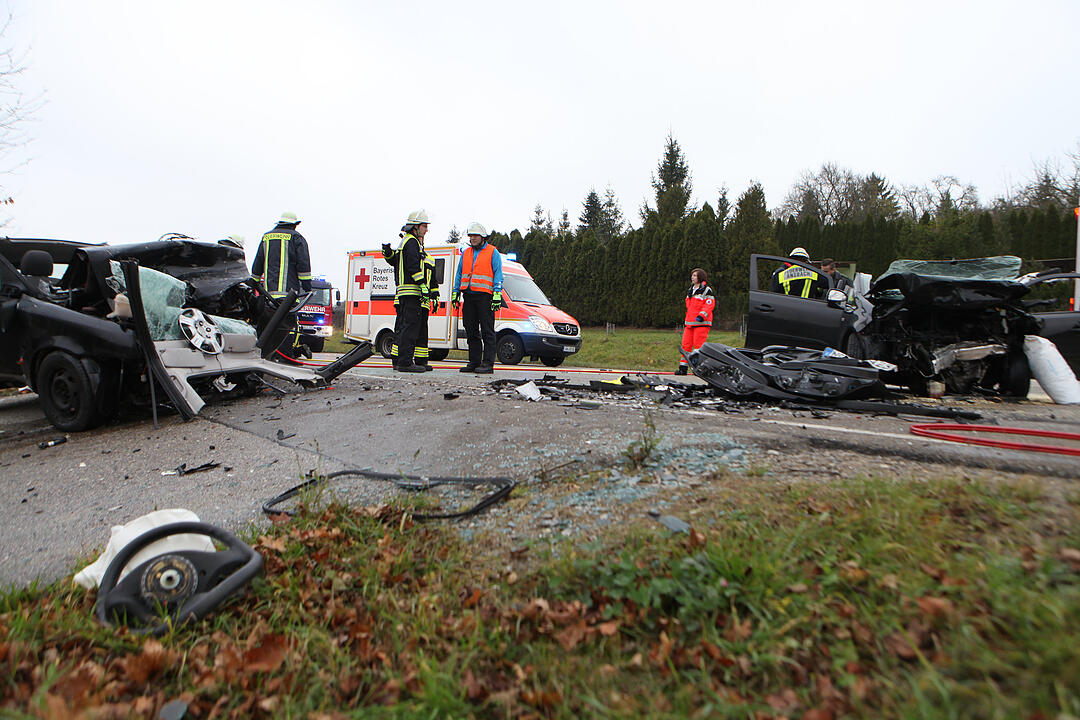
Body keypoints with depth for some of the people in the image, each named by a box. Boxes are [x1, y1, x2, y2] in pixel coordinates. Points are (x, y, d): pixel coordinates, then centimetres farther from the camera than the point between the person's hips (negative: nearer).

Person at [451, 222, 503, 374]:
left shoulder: (493, 253, 3)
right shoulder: (466, 253, 19)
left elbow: (498, 274, -2)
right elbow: (459, 274, 22)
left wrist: (497, 294, -12)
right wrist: (455, 293, 13)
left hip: (485, 296, -6)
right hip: (468, 296, 6)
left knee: (487, 331, -7)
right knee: (471, 331, 7)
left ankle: (488, 364, -6)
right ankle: (474, 362, 13)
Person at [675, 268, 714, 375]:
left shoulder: (706, 290, -4)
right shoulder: (690, 290, 20)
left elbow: (710, 304, -11)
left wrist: (702, 315, -22)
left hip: (701, 322, -7)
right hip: (689, 322, 7)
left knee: (698, 345, -8)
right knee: (686, 344, 4)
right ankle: (683, 368, 8)